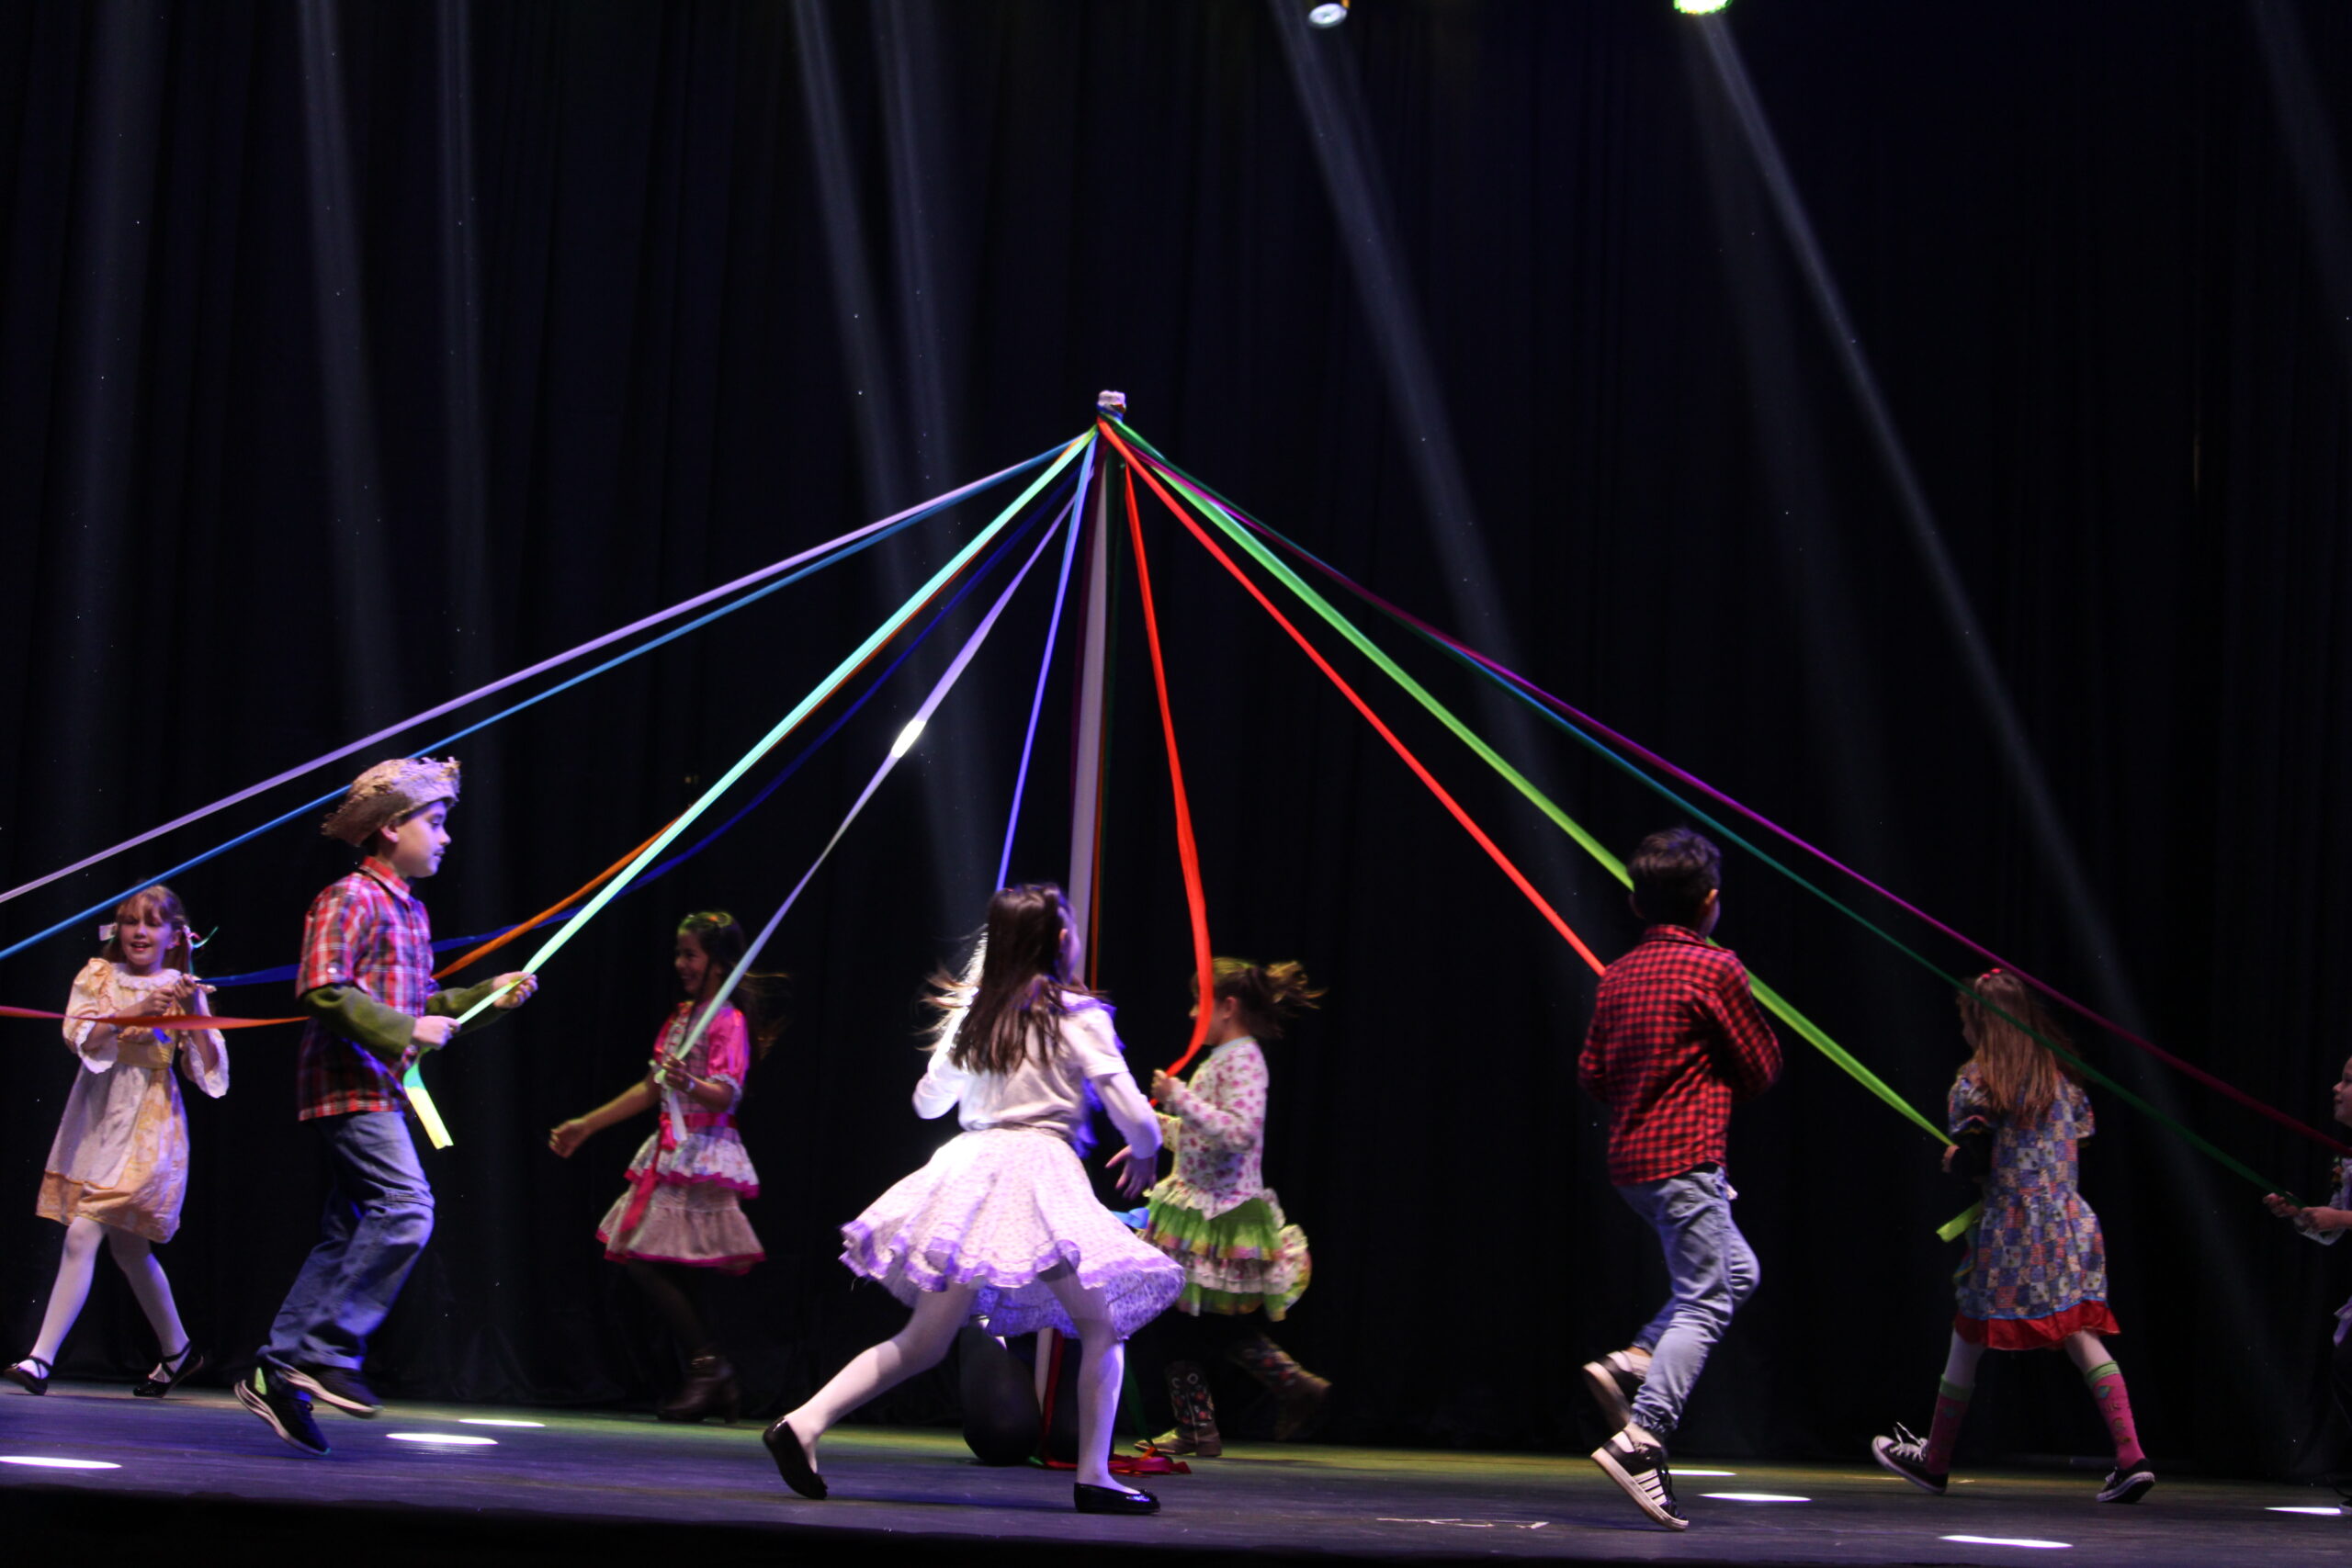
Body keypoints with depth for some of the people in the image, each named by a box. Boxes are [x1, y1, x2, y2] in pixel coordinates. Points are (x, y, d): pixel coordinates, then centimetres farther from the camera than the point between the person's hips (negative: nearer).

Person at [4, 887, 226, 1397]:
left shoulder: (182, 990, 0)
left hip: (146, 1127, -4)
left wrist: (195, 1015, -18)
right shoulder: (97, 977, 7)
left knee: (82, 1234, -14)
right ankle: (177, 1351, 28)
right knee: (127, 1246, 11)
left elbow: (211, 1071, -5)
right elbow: (80, 1038, -10)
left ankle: (42, 1359, -13)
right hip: (94, 1120, 4)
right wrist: (137, 1011, -22)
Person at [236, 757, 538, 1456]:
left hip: (379, 1088, 10)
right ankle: (329, 1352, -17)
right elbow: (321, 990, -19)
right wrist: (404, 1029, -20)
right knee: (405, 1205, -20)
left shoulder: (410, 910, 20)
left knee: (348, 1234, 8)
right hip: (349, 1083, -10)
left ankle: (280, 1371, 9)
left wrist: (487, 997, 16)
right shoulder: (351, 898, -9)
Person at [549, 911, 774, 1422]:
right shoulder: (680, 1017, 17)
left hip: (703, 1158, -9)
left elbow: (727, 1095, -20)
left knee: (646, 1263, -14)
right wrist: (585, 1126, 25)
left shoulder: (728, 1022, -9)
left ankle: (709, 1366, -11)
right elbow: (651, 1090, 22)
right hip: (670, 1152, 9)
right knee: (671, 1278, 5)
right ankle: (712, 1380, 7)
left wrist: (689, 1083, -41)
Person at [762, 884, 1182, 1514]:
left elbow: (928, 1101, 27)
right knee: (1104, 1328, 8)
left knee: (921, 1343, 6)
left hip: (968, 1166, 5)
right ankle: (1093, 1477, 2)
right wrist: (1144, 1152, 18)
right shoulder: (1077, 1015, 0)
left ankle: (804, 1422, -7)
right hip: (1038, 1171, -5)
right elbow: (1133, 1114, -4)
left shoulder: (972, 1012, 15)